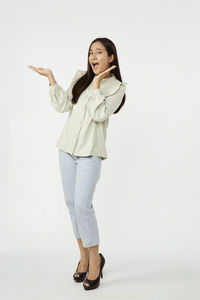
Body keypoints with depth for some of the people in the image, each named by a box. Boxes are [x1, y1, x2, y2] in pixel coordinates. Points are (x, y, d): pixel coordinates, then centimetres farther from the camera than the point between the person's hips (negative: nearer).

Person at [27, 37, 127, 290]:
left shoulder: (116, 87, -1)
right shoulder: (80, 77, 11)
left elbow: (99, 114, -15)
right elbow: (63, 106, 3)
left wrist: (97, 83, -13)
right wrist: (51, 79, -2)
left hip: (91, 151, -5)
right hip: (67, 147, 5)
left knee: (82, 204, -13)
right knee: (71, 203, 7)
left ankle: (95, 259, 6)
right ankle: (83, 256, 22)